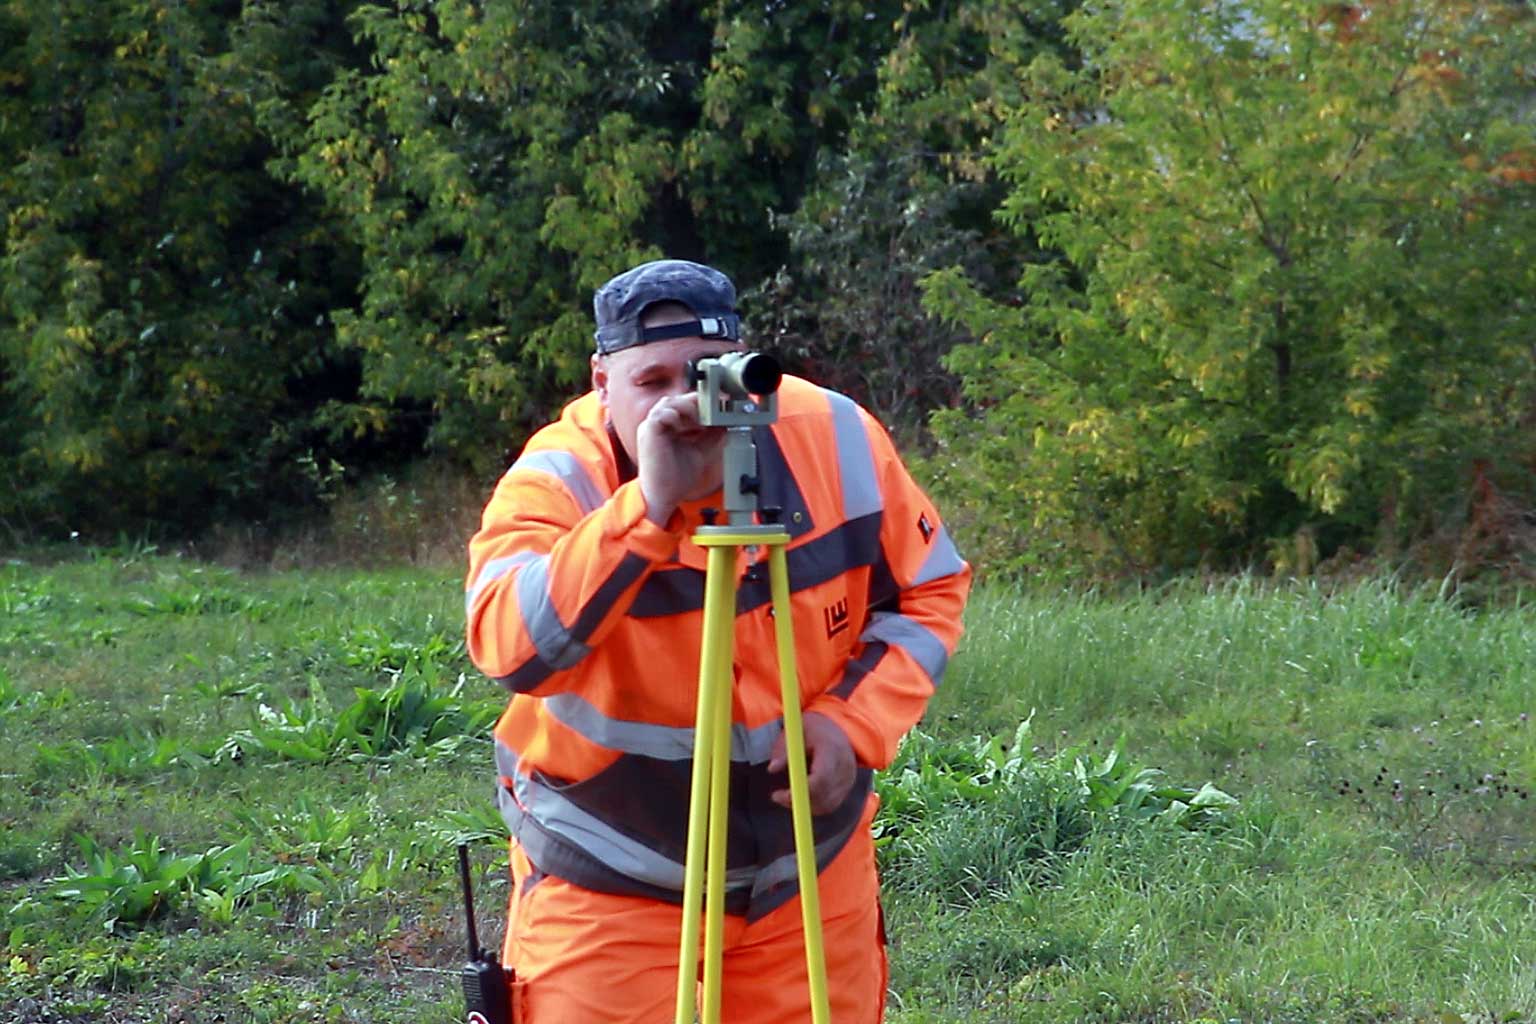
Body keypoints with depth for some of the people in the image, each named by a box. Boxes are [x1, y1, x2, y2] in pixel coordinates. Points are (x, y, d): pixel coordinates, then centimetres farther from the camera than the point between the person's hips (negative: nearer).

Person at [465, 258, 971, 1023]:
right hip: (611, 883, -3)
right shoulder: (556, 483, -19)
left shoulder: (837, 440, -9)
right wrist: (646, 510, -41)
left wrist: (855, 720, -13)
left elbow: (929, 593, 3)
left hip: (810, 870, 4)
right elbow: (509, 649, -36)